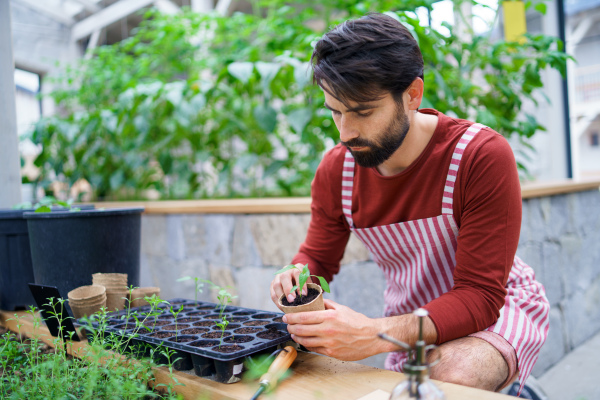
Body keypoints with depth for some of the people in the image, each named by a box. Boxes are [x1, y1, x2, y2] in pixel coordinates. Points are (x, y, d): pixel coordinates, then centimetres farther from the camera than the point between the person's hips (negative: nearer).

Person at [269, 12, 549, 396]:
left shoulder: (483, 155, -26)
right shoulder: (336, 170, -12)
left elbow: (480, 295, -28)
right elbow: (317, 257, 2)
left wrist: (376, 334, -44)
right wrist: (298, 279, -24)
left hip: (496, 309, -4)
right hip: (411, 324, 5)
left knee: (451, 378, -33)